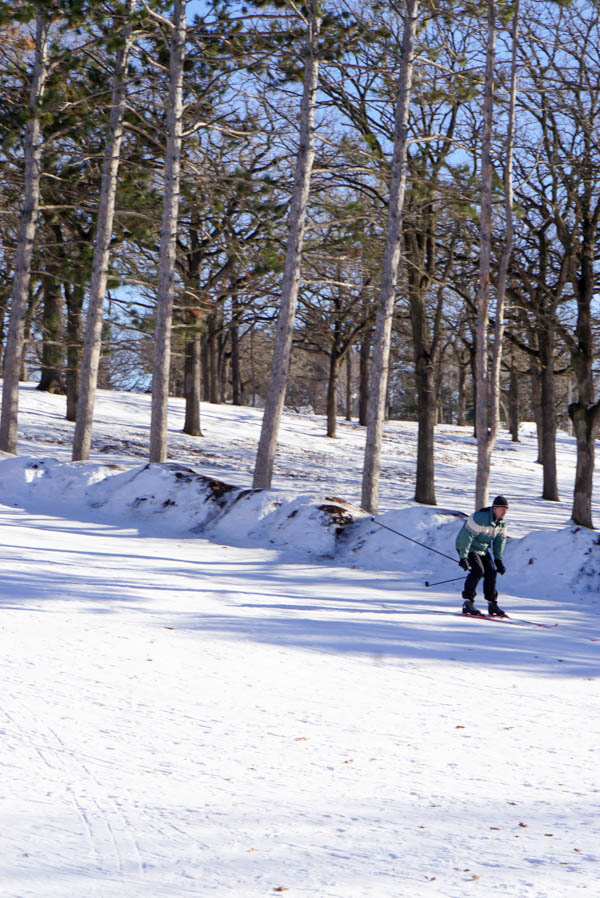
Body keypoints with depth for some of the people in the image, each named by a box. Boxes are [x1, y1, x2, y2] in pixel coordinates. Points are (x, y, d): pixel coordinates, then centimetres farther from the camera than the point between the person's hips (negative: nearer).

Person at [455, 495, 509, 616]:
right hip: (468, 547, -8)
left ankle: (492, 604, 10)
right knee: (478, 570, -22)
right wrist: (463, 557, -29)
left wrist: (498, 560, 4)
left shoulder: (501, 522, -2)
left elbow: (500, 540, 9)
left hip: (482, 549, 8)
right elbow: (467, 536, -28)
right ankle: (468, 603, -17)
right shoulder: (480, 518, -29)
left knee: (491, 572, 0)